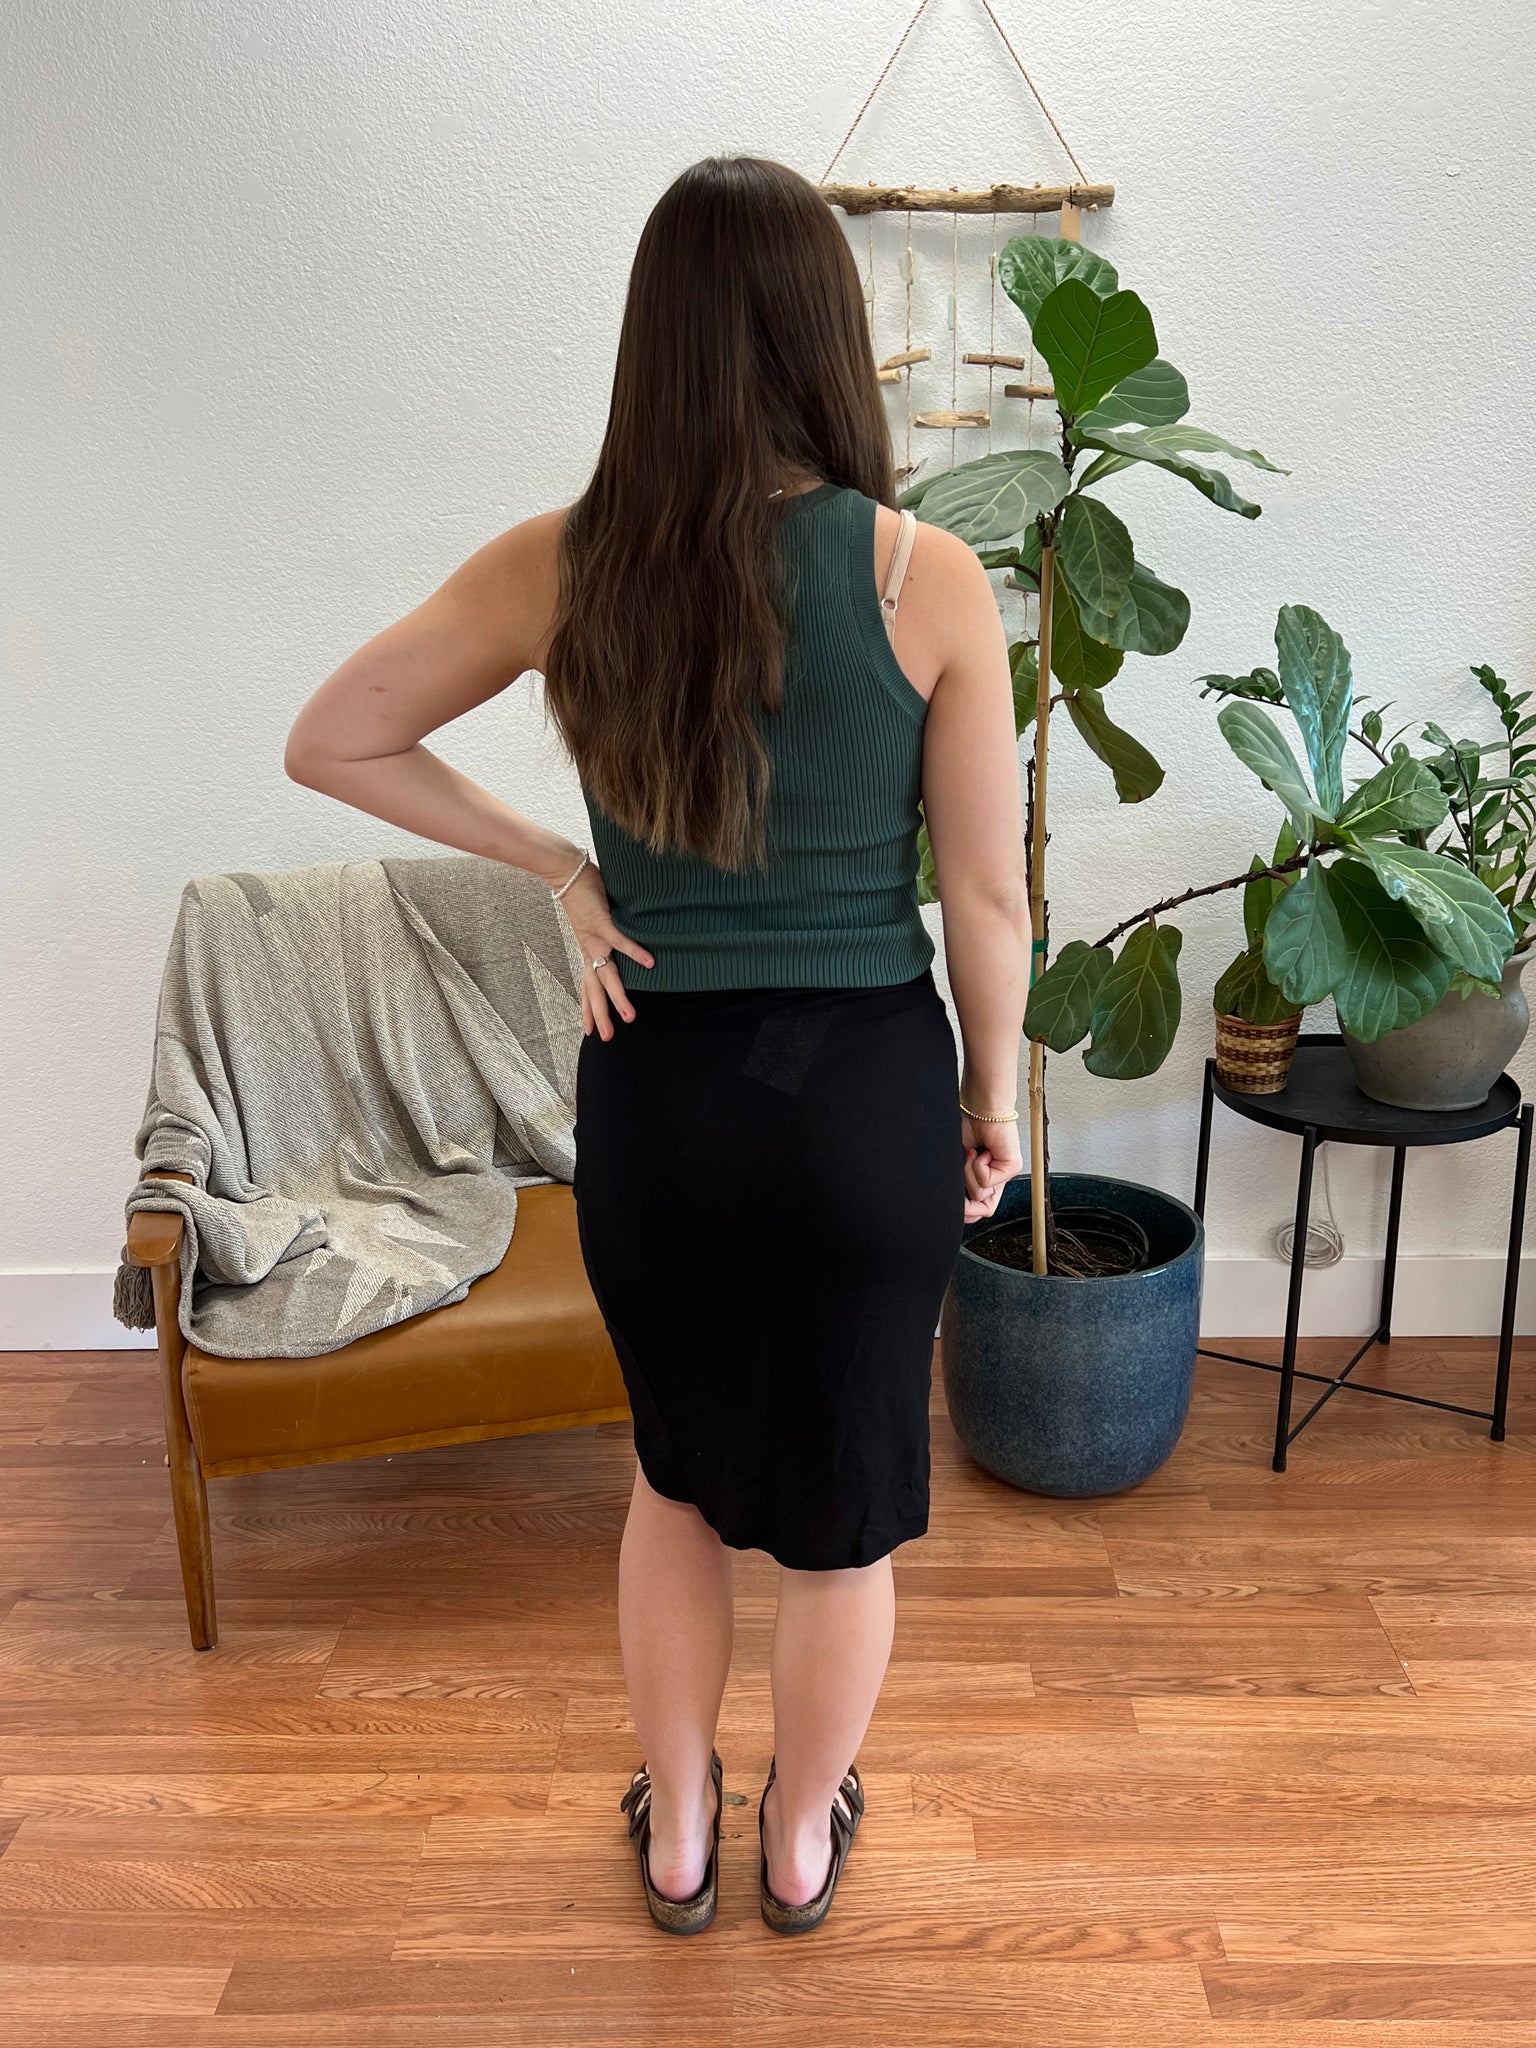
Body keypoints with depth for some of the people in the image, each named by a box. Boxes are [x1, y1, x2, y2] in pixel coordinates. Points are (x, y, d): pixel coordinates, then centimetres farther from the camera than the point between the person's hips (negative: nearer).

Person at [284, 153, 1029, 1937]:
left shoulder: (561, 567, -7)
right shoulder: (929, 577, -12)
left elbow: (328, 744, 2)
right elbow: (985, 894, -7)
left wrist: (558, 867, 3)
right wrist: (993, 1092, 8)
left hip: (654, 1089, 2)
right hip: (868, 1085, -1)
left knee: (680, 1469, 26)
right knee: (844, 1500, 20)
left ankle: (677, 1834, 43)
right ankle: (801, 1840, 43)